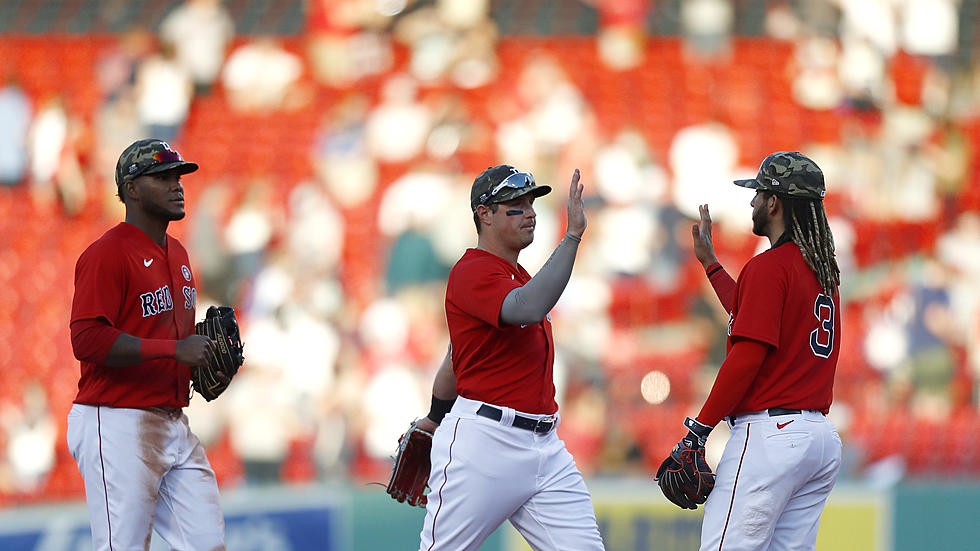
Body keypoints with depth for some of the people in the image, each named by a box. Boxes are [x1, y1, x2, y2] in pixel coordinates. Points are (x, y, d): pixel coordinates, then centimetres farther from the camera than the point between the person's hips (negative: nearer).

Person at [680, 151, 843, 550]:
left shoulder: (769, 266, -10)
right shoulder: (823, 269, 16)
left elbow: (747, 355, -16)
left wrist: (698, 430, -12)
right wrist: (710, 262, 39)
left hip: (770, 433, -9)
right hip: (822, 438, 9)